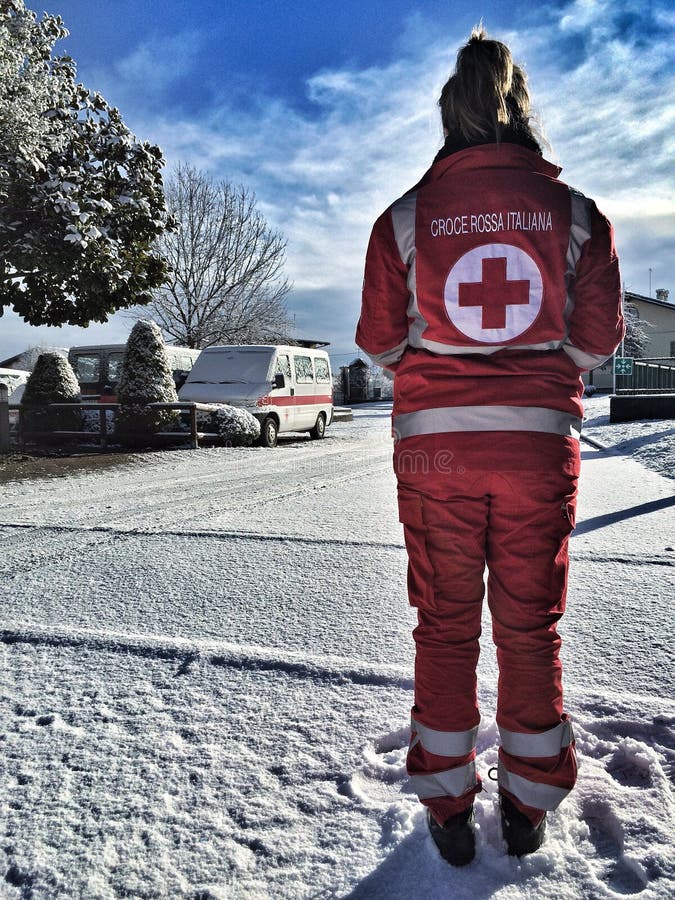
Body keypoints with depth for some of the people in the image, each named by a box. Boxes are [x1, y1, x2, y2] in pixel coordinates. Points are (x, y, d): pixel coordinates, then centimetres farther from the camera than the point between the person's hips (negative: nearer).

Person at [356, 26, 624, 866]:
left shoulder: (404, 217, -1)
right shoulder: (575, 212, 1)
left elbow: (379, 343, 3)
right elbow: (598, 341, 4)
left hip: (435, 446, 0)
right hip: (541, 443, 1)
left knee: (445, 624, 12)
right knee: (530, 624, 13)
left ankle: (449, 810, 24)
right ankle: (527, 807, 28)